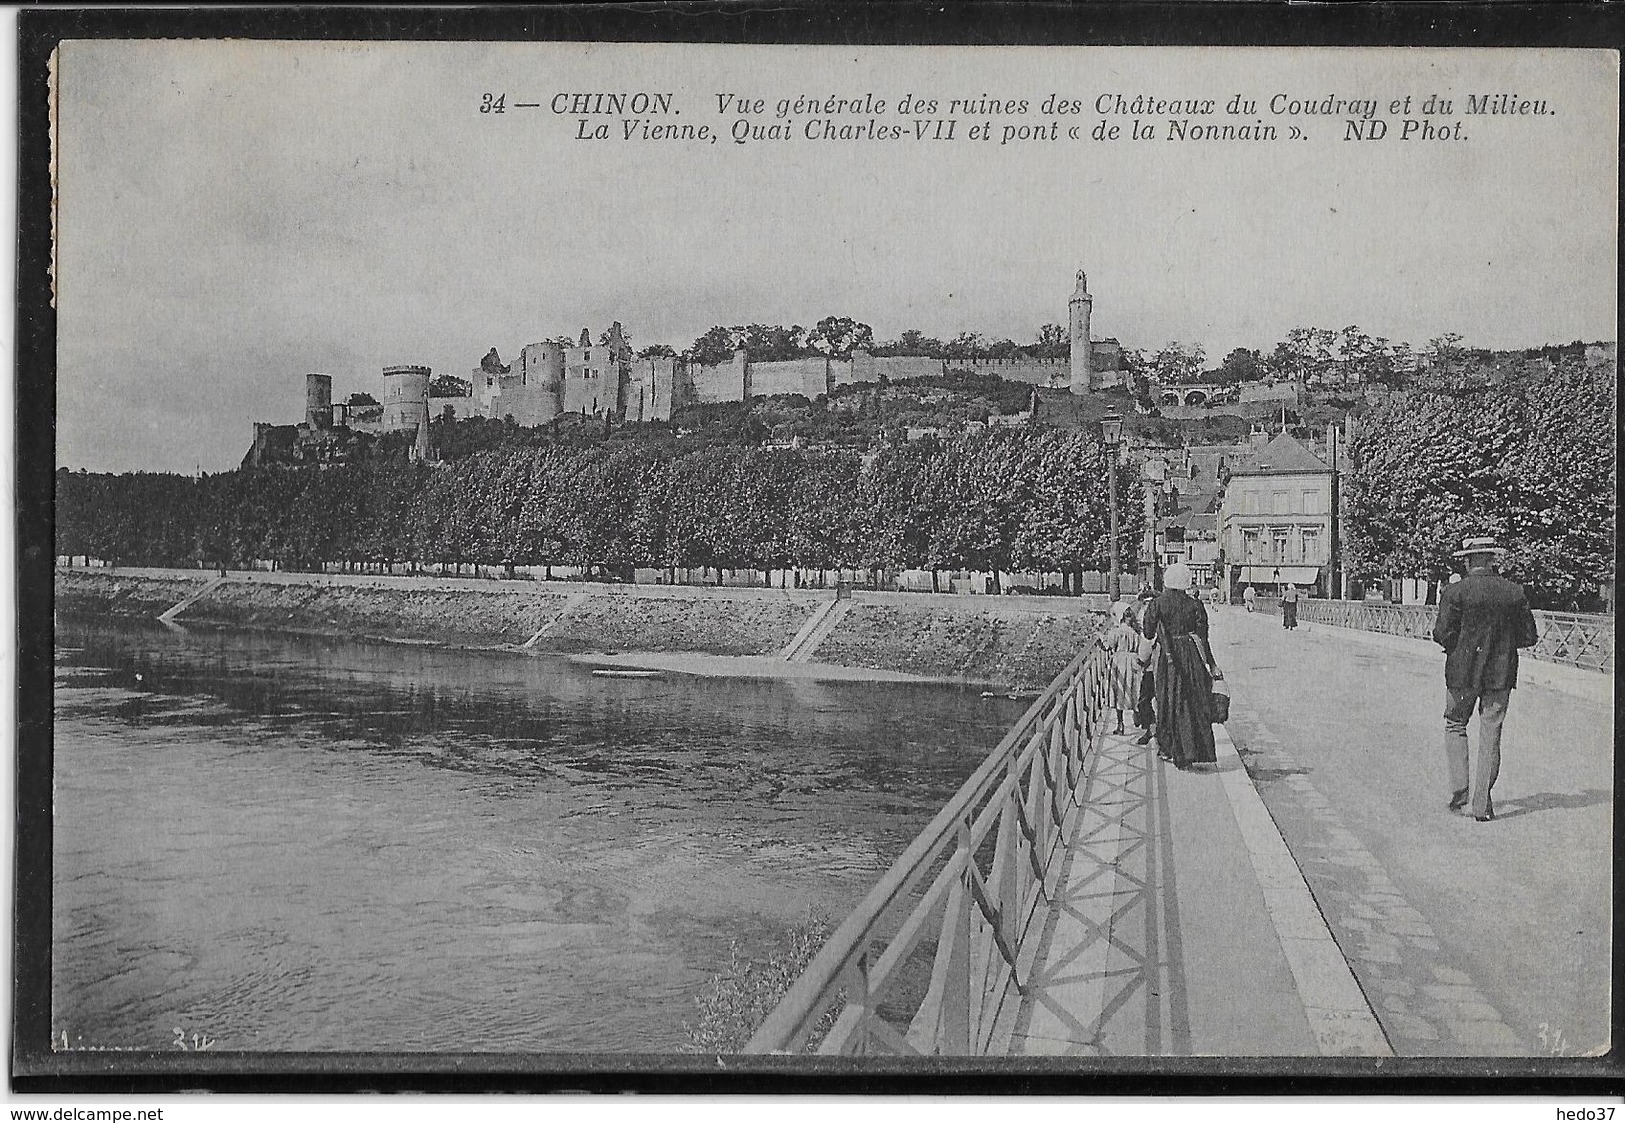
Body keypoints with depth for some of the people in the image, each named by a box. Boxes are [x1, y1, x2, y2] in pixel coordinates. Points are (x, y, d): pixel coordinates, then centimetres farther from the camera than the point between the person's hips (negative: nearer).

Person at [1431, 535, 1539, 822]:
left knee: (1455, 726, 15)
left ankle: (1460, 792, 6)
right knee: (1490, 734, 7)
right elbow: (1529, 637, 2)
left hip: (1463, 672, -2)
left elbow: (1442, 634, -13)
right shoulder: (1515, 592, 0)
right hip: (1501, 673, 2)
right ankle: (1482, 804, 8)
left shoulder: (1454, 592, -9)